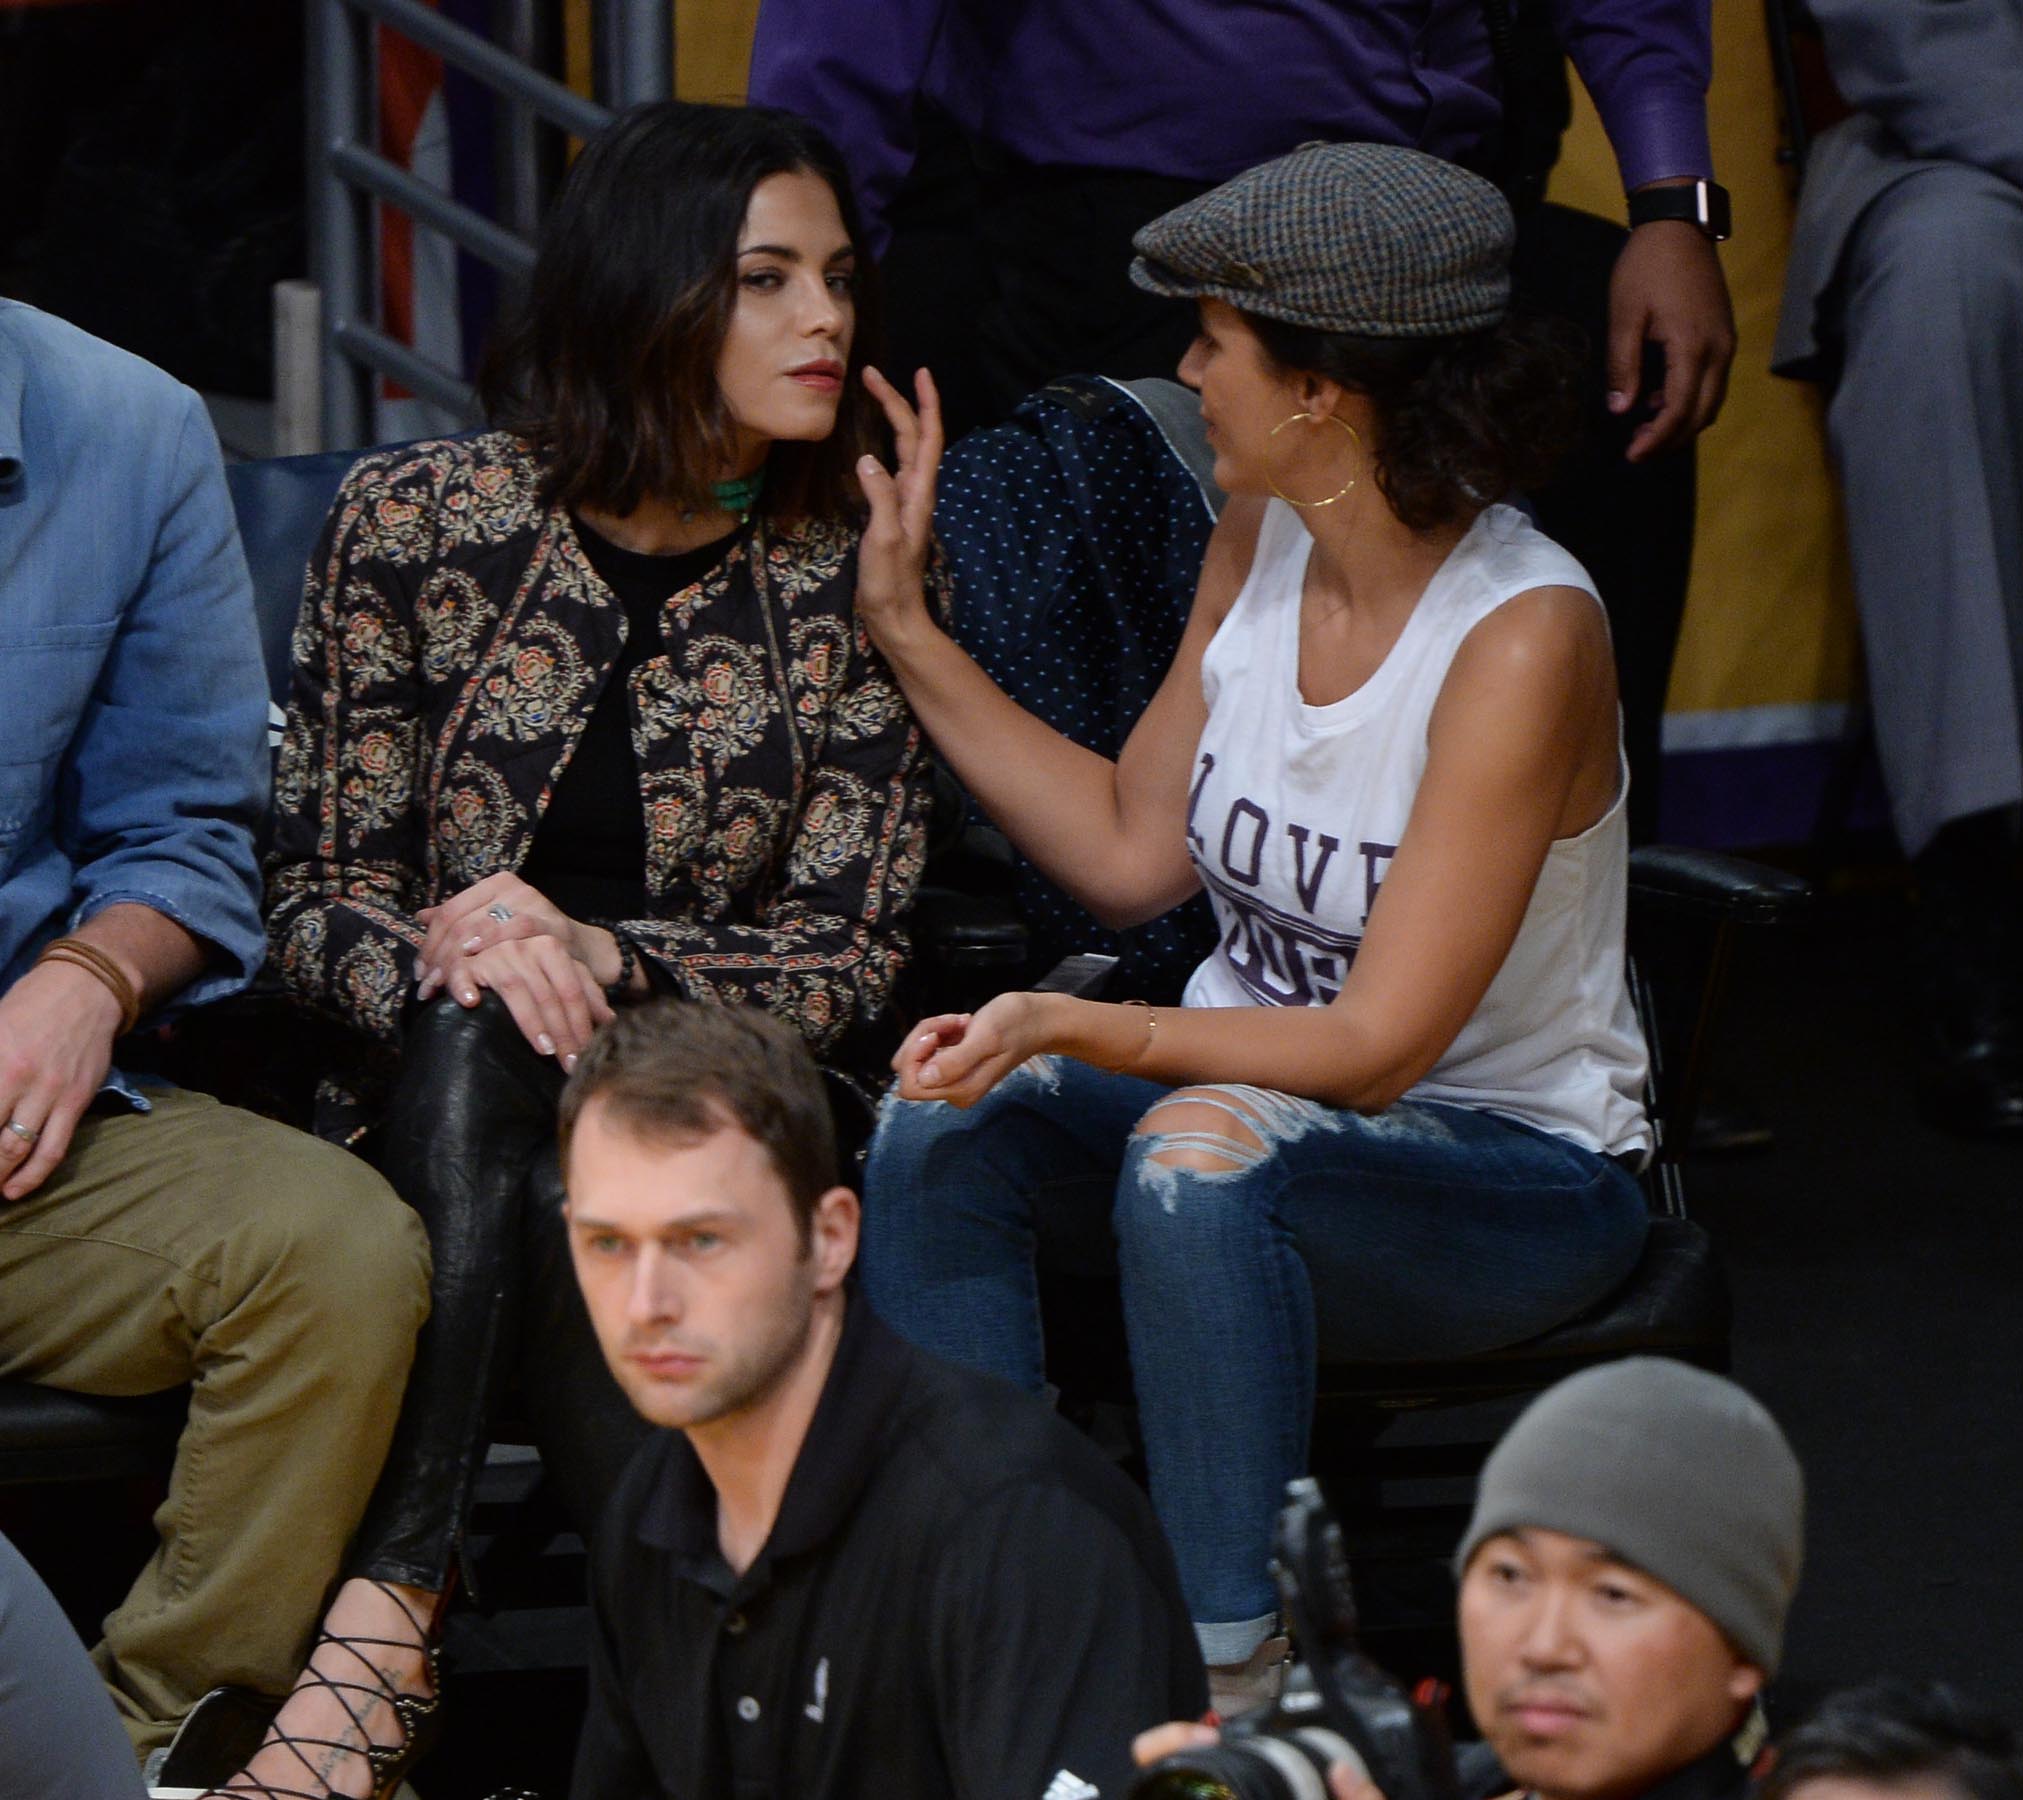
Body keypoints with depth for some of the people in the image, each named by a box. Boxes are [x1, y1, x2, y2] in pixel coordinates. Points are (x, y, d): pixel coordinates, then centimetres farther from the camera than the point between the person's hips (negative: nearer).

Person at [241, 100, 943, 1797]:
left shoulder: (842, 581, 4)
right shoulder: (418, 518, 2)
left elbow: (849, 954, 0)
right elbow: (318, 895, 1)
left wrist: (599, 956, -17)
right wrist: (456, 954, -23)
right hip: (422, 1100, 0)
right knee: (477, 1027, -34)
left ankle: (388, 1613, -45)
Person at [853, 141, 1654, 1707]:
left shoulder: (1524, 638, -23)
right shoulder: (1262, 541, 0)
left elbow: (1377, 1044, -23)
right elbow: (1134, 853, 9)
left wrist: (1074, 1028, -34)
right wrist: (902, 625, 5)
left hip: (1512, 1171, -7)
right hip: (1253, 1080, 7)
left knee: (1203, 1155, -38)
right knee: (939, 1134, -22)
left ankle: (1229, 1671, -26)